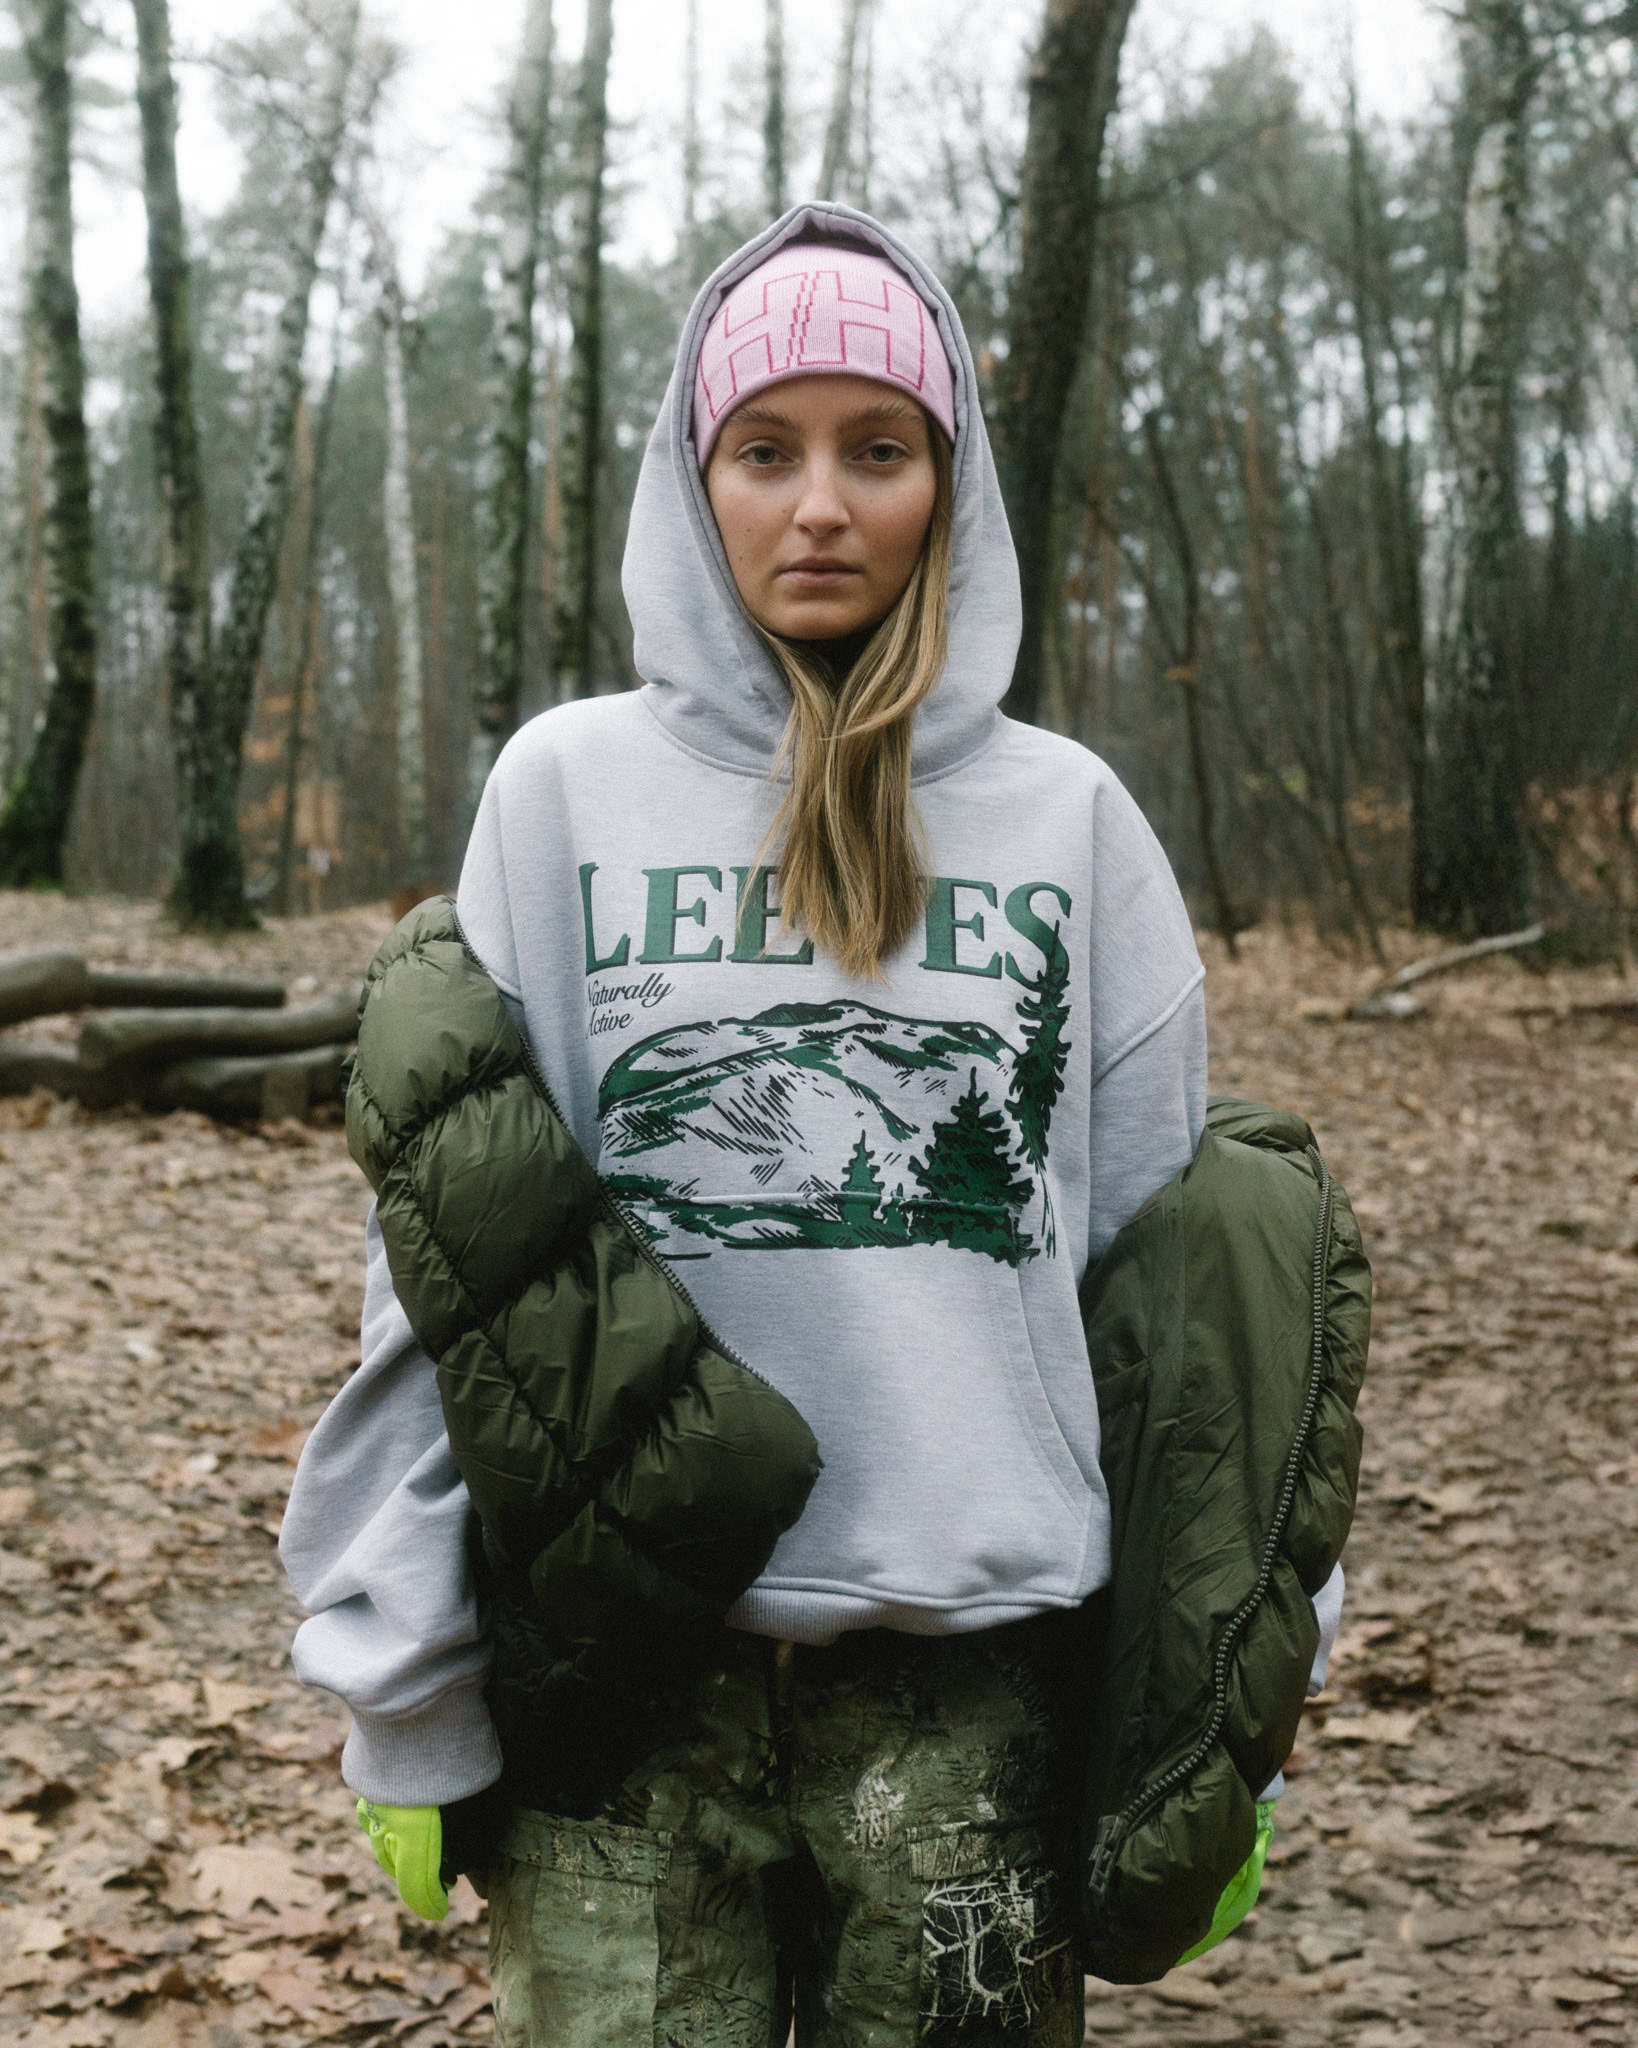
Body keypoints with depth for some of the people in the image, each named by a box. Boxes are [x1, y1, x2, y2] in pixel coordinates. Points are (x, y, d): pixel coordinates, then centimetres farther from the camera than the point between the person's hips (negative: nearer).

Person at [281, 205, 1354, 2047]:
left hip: (980, 1678, 1)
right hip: (629, 1679, 0)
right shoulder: (572, 786, 2)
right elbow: (447, 1254, 1)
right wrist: (406, 1691, 0)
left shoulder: (1067, 814, 5)